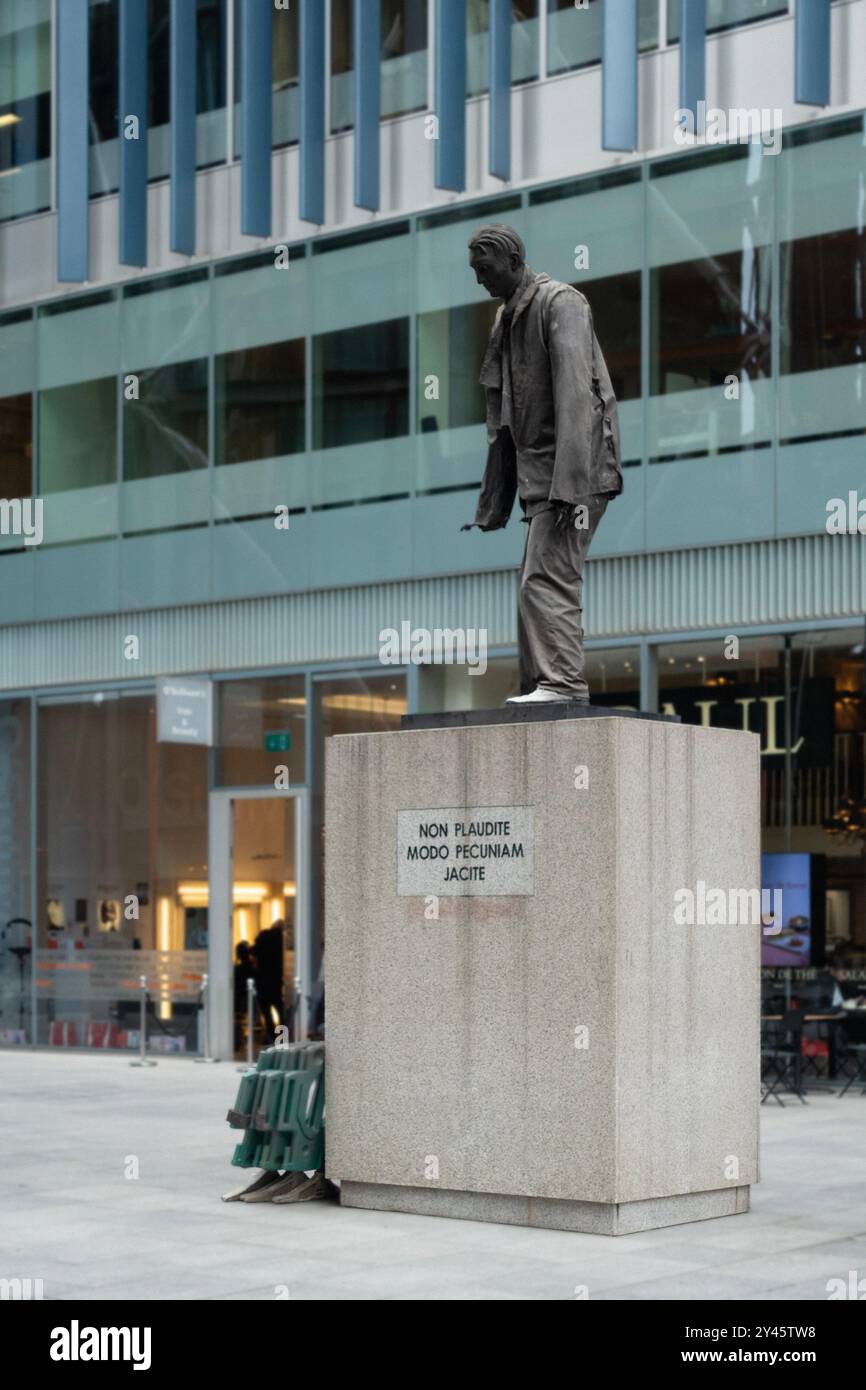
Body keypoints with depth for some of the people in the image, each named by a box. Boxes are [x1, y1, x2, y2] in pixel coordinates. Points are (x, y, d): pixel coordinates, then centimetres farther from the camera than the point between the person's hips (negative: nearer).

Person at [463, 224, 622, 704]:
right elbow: (501, 423, 20)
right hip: (540, 479, 9)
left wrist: (572, 485, -27)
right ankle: (538, 687, 8)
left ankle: (563, 683, -19)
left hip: (572, 470, -9)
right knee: (537, 586, 7)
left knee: (546, 580, -16)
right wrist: (491, 508, 16)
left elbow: (575, 397, -18)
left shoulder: (560, 303, -7)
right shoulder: (505, 320, 19)